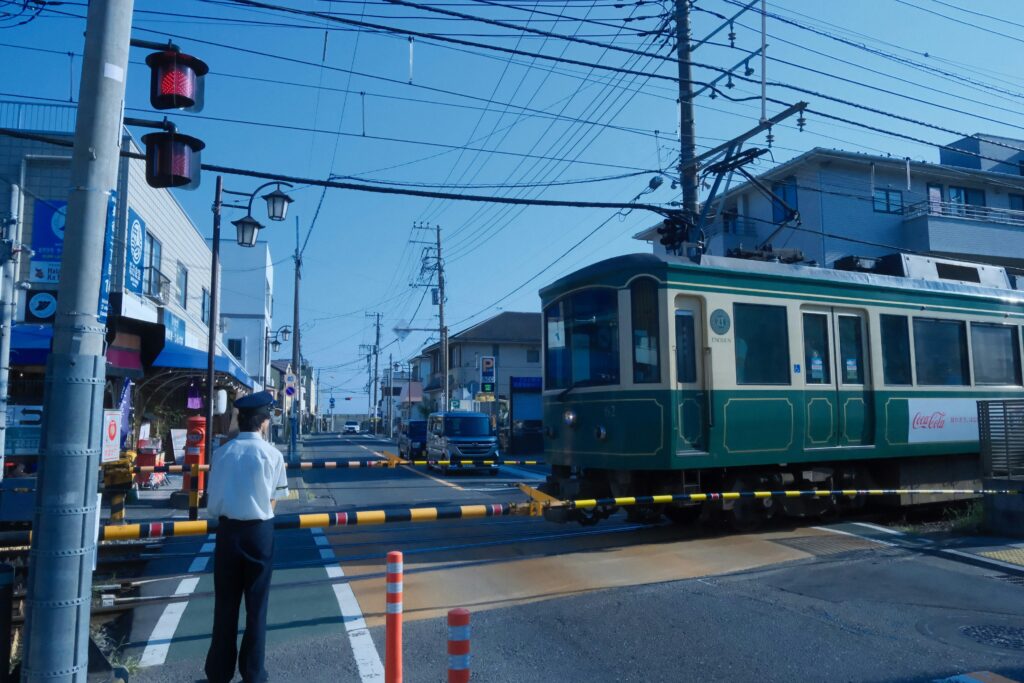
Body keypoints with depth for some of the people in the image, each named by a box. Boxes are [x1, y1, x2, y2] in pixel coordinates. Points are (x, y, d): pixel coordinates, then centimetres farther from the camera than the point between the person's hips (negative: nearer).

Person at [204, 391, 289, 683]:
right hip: (259, 531, -2)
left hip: (227, 529, 3)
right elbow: (273, 499, -4)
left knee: (225, 603, 13)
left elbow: (212, 498, 2)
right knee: (256, 603, 9)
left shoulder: (222, 453, -2)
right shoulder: (272, 454, -9)